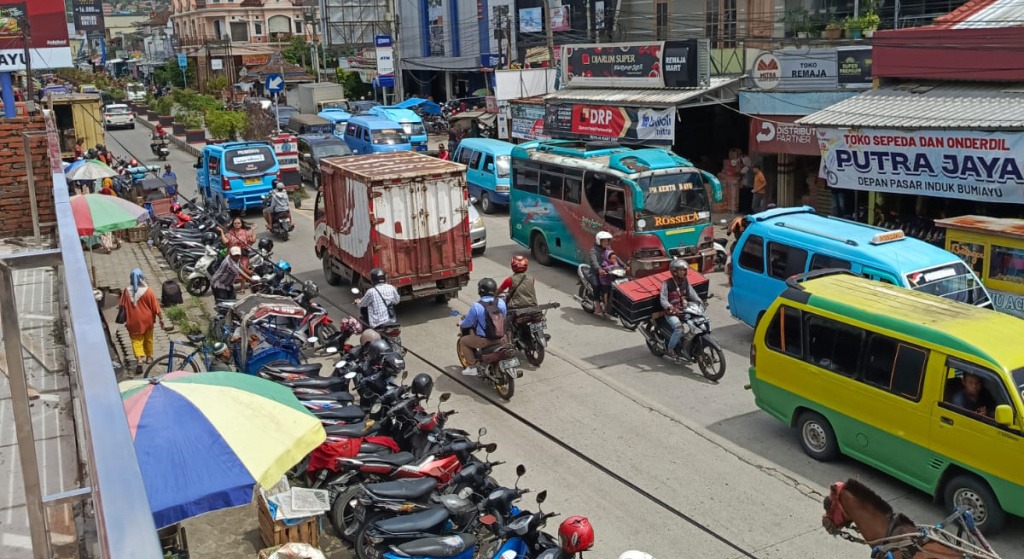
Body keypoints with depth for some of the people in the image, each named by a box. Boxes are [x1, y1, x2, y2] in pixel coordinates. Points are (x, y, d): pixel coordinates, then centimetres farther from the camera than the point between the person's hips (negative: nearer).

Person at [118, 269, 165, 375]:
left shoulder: (126, 291, -8)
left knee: (136, 341, 5)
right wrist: (161, 318, 1)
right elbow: (156, 307, -10)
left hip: (133, 321, 0)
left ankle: (139, 359, -13)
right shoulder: (148, 291, -14)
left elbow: (123, 306, 2)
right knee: (148, 339, 20)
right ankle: (149, 357, 32)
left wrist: (125, 319, 16)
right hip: (147, 320, 0)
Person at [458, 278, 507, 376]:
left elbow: (468, 323, -8)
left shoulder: (476, 306, -20)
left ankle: (472, 367, 16)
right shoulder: (501, 303, -6)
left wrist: (460, 324, 15)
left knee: (463, 341, 20)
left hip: (483, 339, -5)